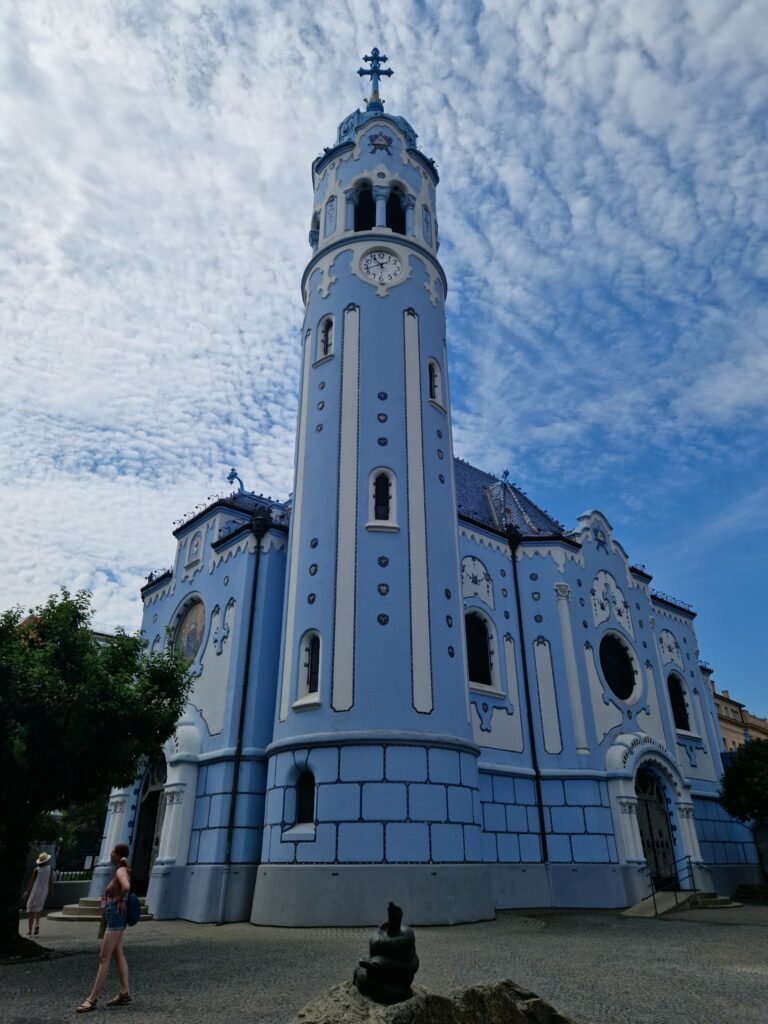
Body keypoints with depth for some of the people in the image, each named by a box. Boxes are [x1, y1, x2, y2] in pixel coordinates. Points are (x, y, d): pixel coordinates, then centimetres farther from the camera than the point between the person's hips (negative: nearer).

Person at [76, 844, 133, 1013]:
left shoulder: (121, 871, -19)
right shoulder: (120, 870, 10)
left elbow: (126, 887, -40)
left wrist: (122, 901, -23)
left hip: (116, 917, -10)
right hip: (113, 917, 10)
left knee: (104, 957, -4)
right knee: (118, 955, 13)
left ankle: (92, 999, 2)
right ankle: (124, 993, 19)